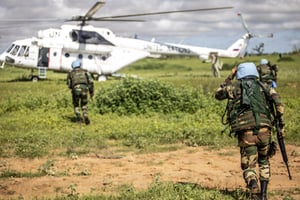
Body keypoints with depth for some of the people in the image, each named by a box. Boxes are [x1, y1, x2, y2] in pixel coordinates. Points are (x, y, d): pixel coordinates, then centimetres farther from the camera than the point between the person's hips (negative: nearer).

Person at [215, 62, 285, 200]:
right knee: (264, 161, 26)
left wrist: (229, 78, 37)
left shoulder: (234, 86, 16)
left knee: (249, 166, 7)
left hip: (245, 132, -1)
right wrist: (281, 122, 6)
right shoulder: (263, 87, 19)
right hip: (264, 129, 2)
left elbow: (218, 94, 34)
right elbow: (277, 101, 2)